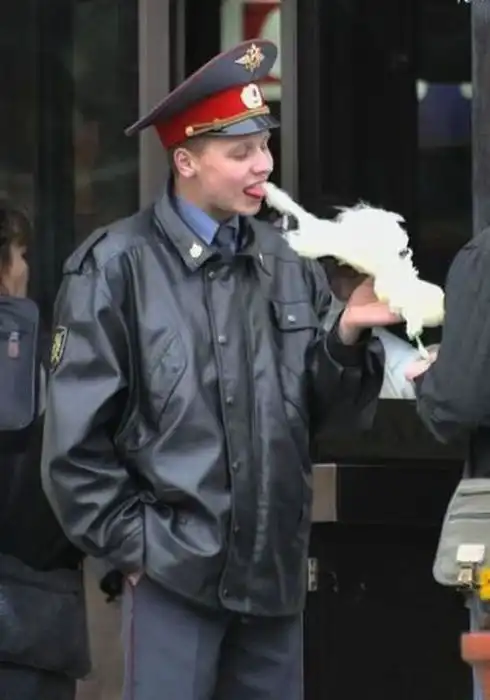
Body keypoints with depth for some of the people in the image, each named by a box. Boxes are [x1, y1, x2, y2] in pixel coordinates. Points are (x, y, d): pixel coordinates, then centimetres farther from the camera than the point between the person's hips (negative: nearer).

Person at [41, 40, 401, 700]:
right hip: (174, 568, -5)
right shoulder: (116, 267, -7)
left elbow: (317, 408, 11)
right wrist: (132, 543, -6)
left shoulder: (286, 263, 7)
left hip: (275, 567, 5)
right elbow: (76, 438, -6)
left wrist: (347, 338, -6)